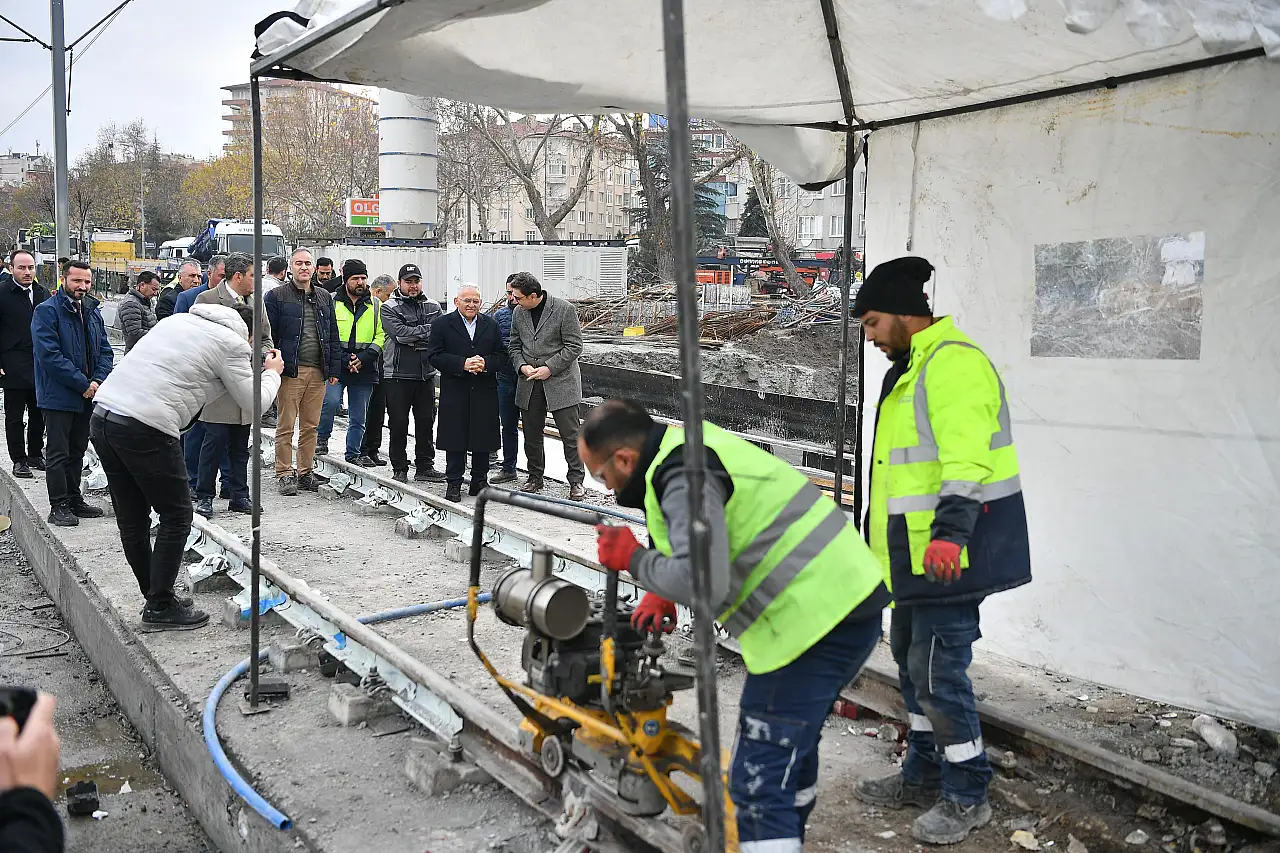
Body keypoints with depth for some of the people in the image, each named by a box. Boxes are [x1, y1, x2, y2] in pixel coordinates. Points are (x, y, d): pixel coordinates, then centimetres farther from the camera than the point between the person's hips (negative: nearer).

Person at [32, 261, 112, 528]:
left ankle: (74, 500, 26)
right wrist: (83, 384, -19)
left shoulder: (92, 312, 11)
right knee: (58, 454, 0)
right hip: (58, 395, -7)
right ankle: (59, 506, 6)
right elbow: (49, 355, -19)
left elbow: (105, 350, 9)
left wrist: (98, 381, -9)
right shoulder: (47, 311, -11)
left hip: (87, 395, 7)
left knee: (77, 451, 16)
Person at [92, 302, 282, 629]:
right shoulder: (232, 343, 0)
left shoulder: (179, 319, 21)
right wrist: (272, 373, 27)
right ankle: (160, 608, 12)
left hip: (104, 410, 8)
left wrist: (251, 365, 32)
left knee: (132, 520, 16)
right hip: (145, 428, -8)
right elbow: (253, 402, 7)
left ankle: (156, 595, 31)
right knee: (176, 517, 7)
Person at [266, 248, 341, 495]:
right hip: (290, 370, -4)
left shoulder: (324, 297, 15)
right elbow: (268, 334, -3)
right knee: (286, 426, -1)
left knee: (311, 426, 9)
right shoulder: (276, 296, 1)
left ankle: (305, 472, 18)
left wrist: (334, 368, 11)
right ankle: (284, 474, 6)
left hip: (317, 371, 4)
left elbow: (333, 335, 17)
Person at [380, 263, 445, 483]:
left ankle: (425, 467, 19)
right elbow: (399, 333, -16)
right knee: (399, 424, 2)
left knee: (426, 422, 9)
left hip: (426, 373, 4)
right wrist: (426, 330, -12)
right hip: (398, 374, -4)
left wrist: (412, 338, -14)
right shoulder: (389, 308, 0)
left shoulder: (433, 307, 10)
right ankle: (399, 469, 12)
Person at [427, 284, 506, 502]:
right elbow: (434, 355, -7)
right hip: (455, 392, -3)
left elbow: (501, 355, 9)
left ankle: (479, 481, 18)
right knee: (455, 438, 2)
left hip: (484, 392, 3)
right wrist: (462, 364, -17)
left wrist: (485, 363, -12)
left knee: (483, 438, 6)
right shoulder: (442, 324, 1)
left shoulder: (491, 325, 10)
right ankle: (453, 484, 11)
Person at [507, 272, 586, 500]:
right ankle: (535, 478, 25)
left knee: (570, 434, -2)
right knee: (531, 435, 11)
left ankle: (576, 482, 7)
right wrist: (521, 366, -7)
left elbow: (574, 346, -9)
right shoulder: (518, 313, 6)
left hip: (560, 381, -5)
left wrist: (549, 368, -16)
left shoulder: (564, 309, -10)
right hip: (529, 384, 5)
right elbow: (515, 346, 14)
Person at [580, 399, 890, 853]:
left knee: (759, 783, -7)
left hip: (815, 623, -11)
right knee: (793, 740, 29)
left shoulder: (684, 475, -17)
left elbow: (703, 583, -28)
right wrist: (663, 591, 12)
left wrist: (631, 558, -11)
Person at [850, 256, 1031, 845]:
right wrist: (879, 540, 29)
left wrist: (950, 531, -38)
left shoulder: (954, 362, -15)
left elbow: (966, 456, -28)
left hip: (950, 550, -11)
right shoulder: (913, 368, 19)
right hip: (920, 550, 11)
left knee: (937, 669, -6)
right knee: (911, 657, 18)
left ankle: (966, 796, 11)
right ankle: (923, 775, 33)